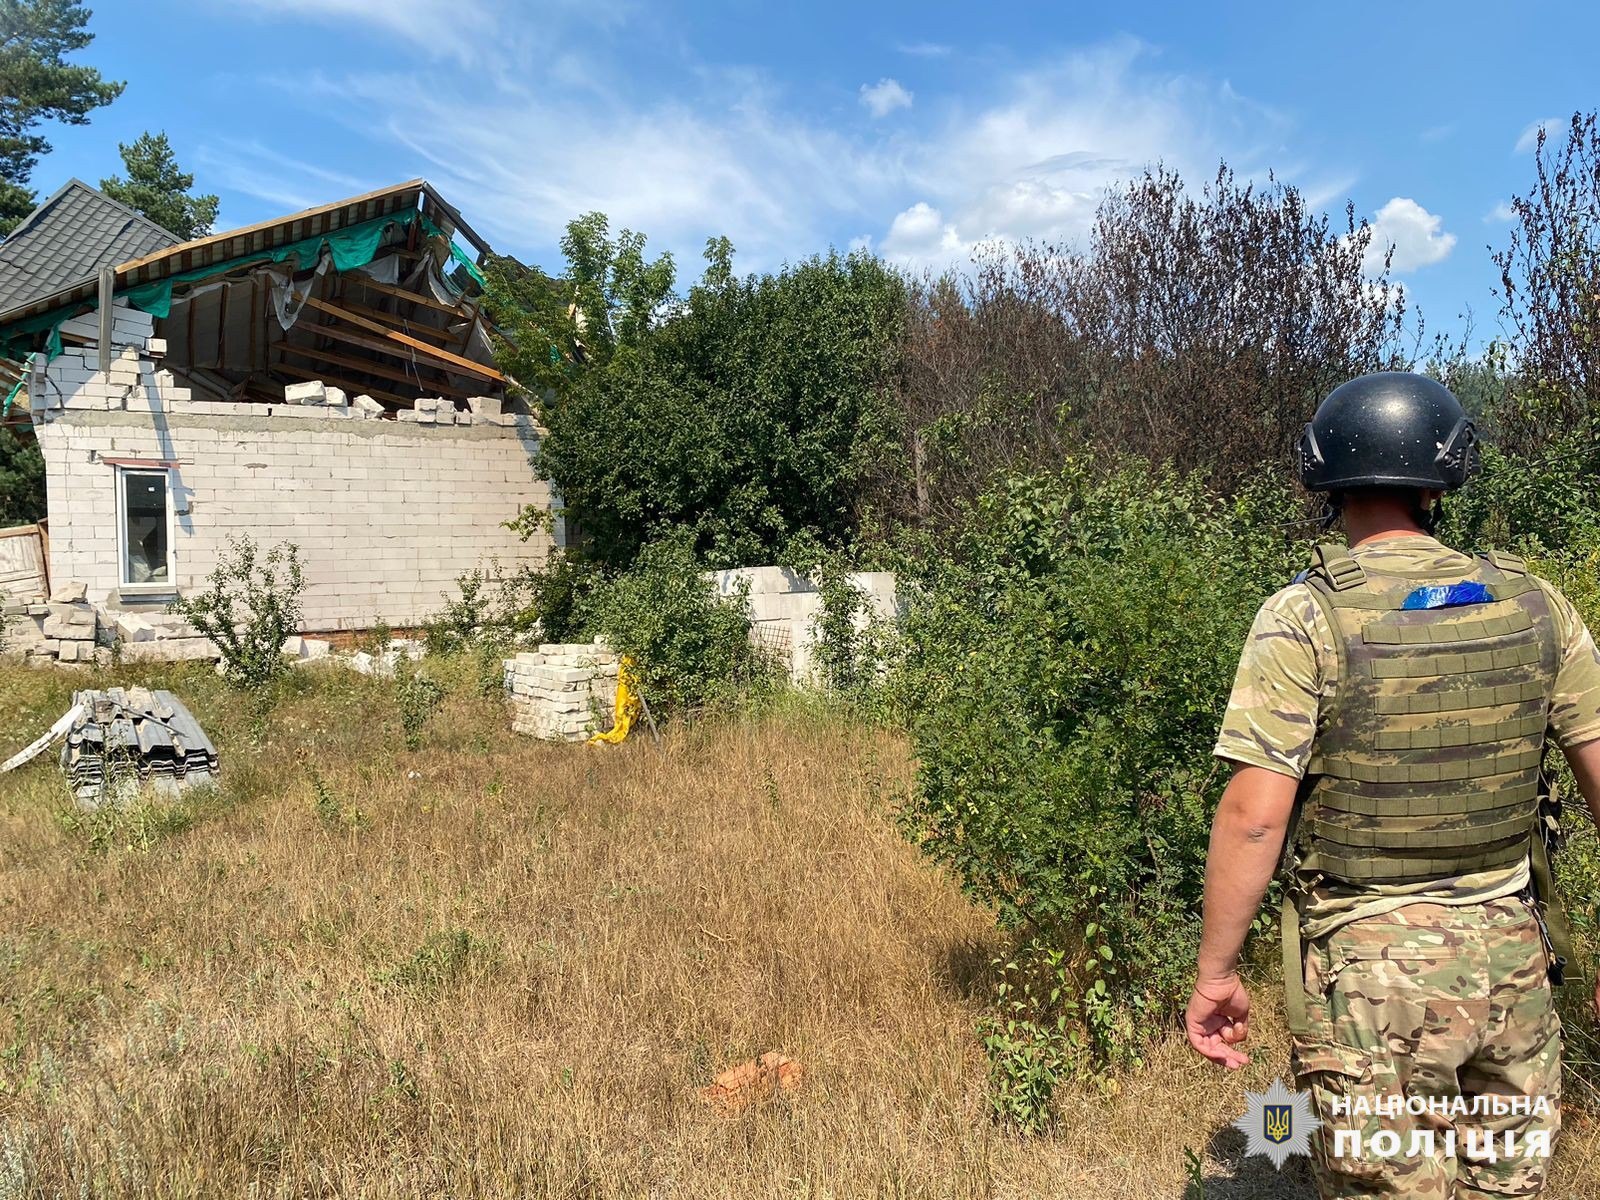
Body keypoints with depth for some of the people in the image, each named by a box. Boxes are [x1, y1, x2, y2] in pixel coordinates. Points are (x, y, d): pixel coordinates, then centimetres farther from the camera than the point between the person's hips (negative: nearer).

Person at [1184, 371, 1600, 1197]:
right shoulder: (1532, 606, 0)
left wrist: (1214, 974, -8)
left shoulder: (1305, 617, -14)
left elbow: (1253, 817, -17)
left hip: (1373, 967, -4)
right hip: (1511, 955, 5)